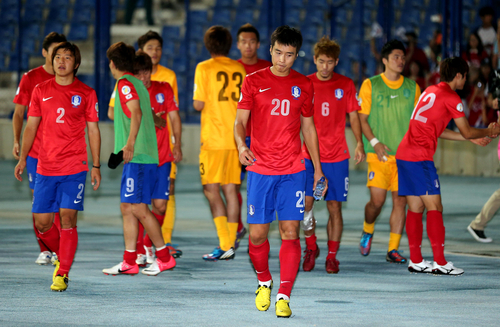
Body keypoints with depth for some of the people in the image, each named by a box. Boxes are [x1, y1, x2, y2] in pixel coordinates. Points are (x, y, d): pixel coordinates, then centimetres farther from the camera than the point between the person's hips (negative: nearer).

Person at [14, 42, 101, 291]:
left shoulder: (86, 94, 3)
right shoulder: (41, 91, 8)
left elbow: (93, 130, 6)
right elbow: (31, 126, 13)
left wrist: (96, 166, 3)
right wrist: (23, 157, 5)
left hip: (75, 167, -3)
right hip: (45, 167, 3)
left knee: (68, 218, -11)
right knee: (42, 223, 2)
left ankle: (62, 274, -4)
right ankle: (62, 256, 29)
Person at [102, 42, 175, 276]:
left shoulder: (125, 83, -9)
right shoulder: (136, 83, 18)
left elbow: (136, 112, -22)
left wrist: (130, 143, -27)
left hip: (137, 156, -10)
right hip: (139, 156, 10)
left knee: (138, 207, -8)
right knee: (127, 207, 8)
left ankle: (164, 257, -2)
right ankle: (129, 262, 8)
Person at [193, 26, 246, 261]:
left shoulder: (204, 68, -8)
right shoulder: (240, 69, 7)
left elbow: (198, 105, -11)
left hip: (213, 138, -5)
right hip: (236, 138, 5)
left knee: (211, 190, -2)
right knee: (230, 190, 9)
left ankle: (224, 244, -14)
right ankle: (231, 243, 10)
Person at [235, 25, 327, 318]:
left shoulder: (304, 86, 9)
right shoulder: (254, 82, 3)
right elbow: (240, 121, 0)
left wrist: (318, 169, 15)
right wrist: (242, 146, -21)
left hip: (293, 171, 1)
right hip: (260, 170, -1)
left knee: (291, 233, -8)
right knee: (257, 234, 0)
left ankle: (284, 297, -6)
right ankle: (264, 281, 27)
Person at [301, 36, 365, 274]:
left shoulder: (346, 85, 3)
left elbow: (353, 115, 9)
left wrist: (359, 143, -3)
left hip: (337, 156, 0)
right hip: (309, 154, 0)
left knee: (334, 206, 1)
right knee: (305, 202, -10)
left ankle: (332, 256, 11)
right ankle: (311, 247, 11)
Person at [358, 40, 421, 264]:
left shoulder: (412, 87, 9)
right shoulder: (370, 85, 2)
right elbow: (362, 118, 1)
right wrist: (374, 142, -11)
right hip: (379, 153, -3)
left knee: (400, 200, -2)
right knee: (377, 199, -10)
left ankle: (393, 249, 4)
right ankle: (368, 230, 21)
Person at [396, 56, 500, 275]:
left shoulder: (431, 92, 20)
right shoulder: (451, 98, -6)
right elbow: (467, 132, 0)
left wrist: (472, 139, 30)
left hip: (404, 155, 9)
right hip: (420, 158, -9)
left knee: (415, 208, 10)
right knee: (434, 208, -6)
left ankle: (416, 261, 12)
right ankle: (440, 262, -8)